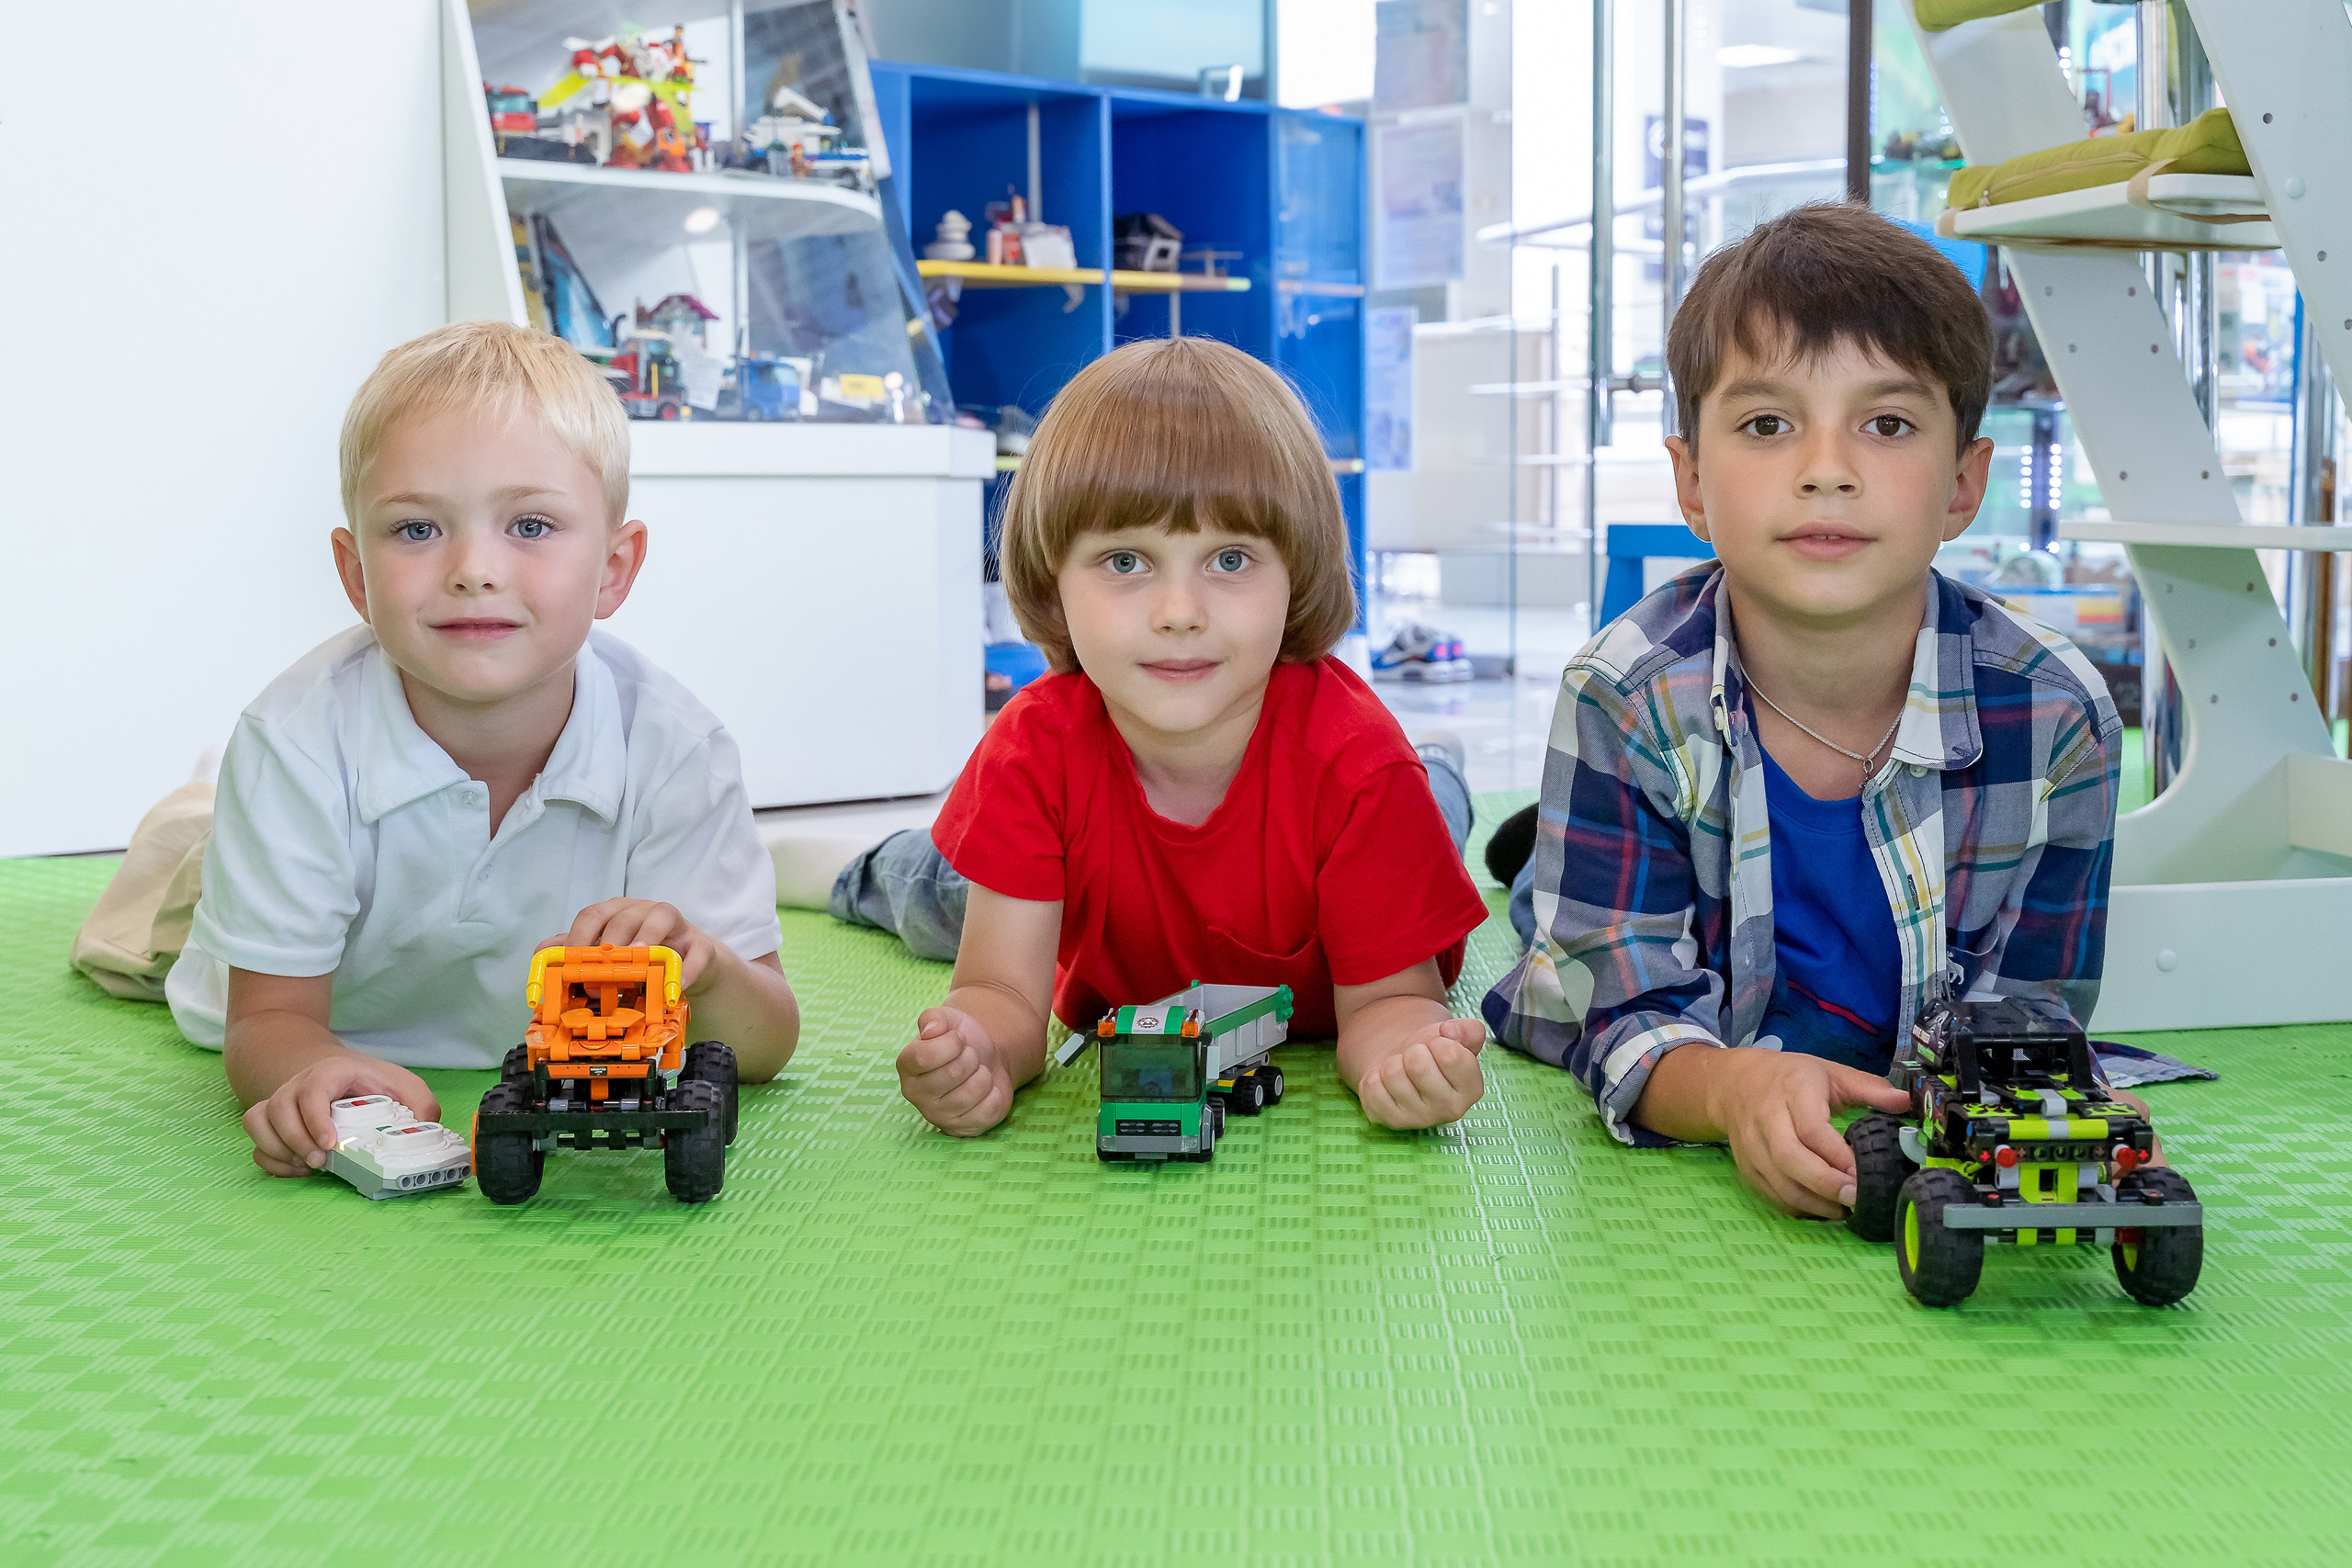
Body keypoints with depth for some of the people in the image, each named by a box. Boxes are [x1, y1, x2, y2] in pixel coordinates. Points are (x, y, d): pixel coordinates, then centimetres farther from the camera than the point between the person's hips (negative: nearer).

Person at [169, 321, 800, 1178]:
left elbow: (764, 1048, -29)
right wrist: (324, 1071, -55)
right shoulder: (301, 741, -36)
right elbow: (269, 1023, -29)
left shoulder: (670, 748, -33)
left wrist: (705, 972, -54)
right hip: (342, 1031, -1)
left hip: (547, 1052, 1)